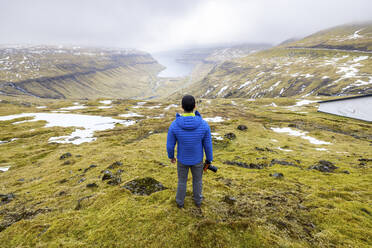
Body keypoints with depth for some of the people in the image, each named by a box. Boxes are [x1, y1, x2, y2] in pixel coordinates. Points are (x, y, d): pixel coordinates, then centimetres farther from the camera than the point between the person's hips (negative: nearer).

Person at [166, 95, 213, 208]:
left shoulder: (174, 125, -28)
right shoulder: (204, 124, -28)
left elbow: (170, 145, -15)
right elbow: (208, 145, -16)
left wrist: (171, 156, 8)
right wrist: (209, 160, 3)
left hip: (182, 159, 0)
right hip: (197, 159, 0)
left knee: (182, 180, 26)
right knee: (197, 179, 28)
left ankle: (180, 202, 48)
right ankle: (198, 201, 51)